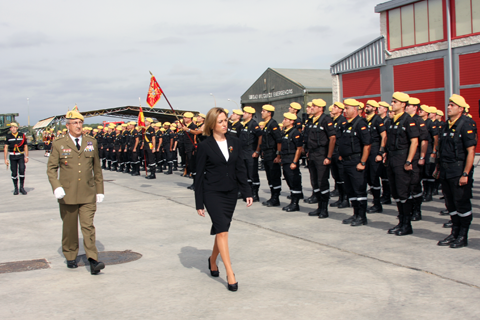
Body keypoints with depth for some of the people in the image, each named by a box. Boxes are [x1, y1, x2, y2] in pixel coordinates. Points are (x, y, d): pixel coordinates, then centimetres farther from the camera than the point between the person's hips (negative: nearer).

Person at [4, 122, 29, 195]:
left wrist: (26, 157, 3)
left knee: (22, 170, -14)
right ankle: (15, 188, 18)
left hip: (21, 156, 0)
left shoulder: (22, 135, 2)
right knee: (14, 173, 2)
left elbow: (25, 146, 8)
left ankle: (22, 187, 0)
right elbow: (6, 148, 3)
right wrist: (6, 159, -1)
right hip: (12, 156, 0)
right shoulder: (8, 136, 1)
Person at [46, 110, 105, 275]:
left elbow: (97, 168, 13)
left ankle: (93, 261, -13)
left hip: (88, 194, 0)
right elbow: (51, 168, 1)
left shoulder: (92, 142, 8)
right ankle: (70, 257, 28)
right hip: (67, 195, 0)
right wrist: (56, 187, -15)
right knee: (69, 227, 11)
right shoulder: (58, 144, 2)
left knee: (88, 226, -9)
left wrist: (100, 190, 12)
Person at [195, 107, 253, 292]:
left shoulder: (235, 143, 6)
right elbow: (200, 175, -4)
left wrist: (247, 192, 4)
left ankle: (213, 261, 38)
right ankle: (230, 275, -10)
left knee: (221, 230, 13)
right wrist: (199, 203, -6)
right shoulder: (205, 146, -6)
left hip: (230, 193, 5)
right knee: (222, 230, -11)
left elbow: (240, 170, 10)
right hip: (212, 193, -5)